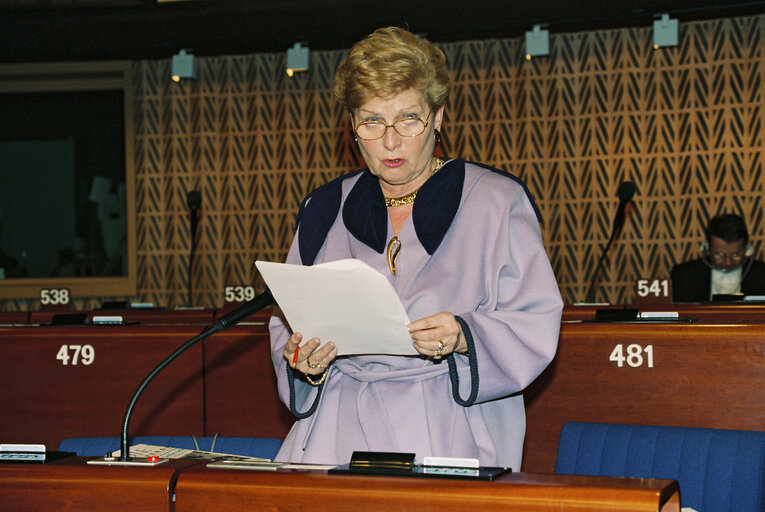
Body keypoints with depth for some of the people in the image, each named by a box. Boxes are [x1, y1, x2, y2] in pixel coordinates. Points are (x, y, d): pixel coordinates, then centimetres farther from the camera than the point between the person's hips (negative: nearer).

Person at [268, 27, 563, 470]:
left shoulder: (496, 202, 4)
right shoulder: (325, 211, 15)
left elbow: (536, 327, -1)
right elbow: (290, 328, 19)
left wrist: (465, 337, -19)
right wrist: (305, 364, -4)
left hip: (451, 429, -3)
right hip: (342, 428, 3)